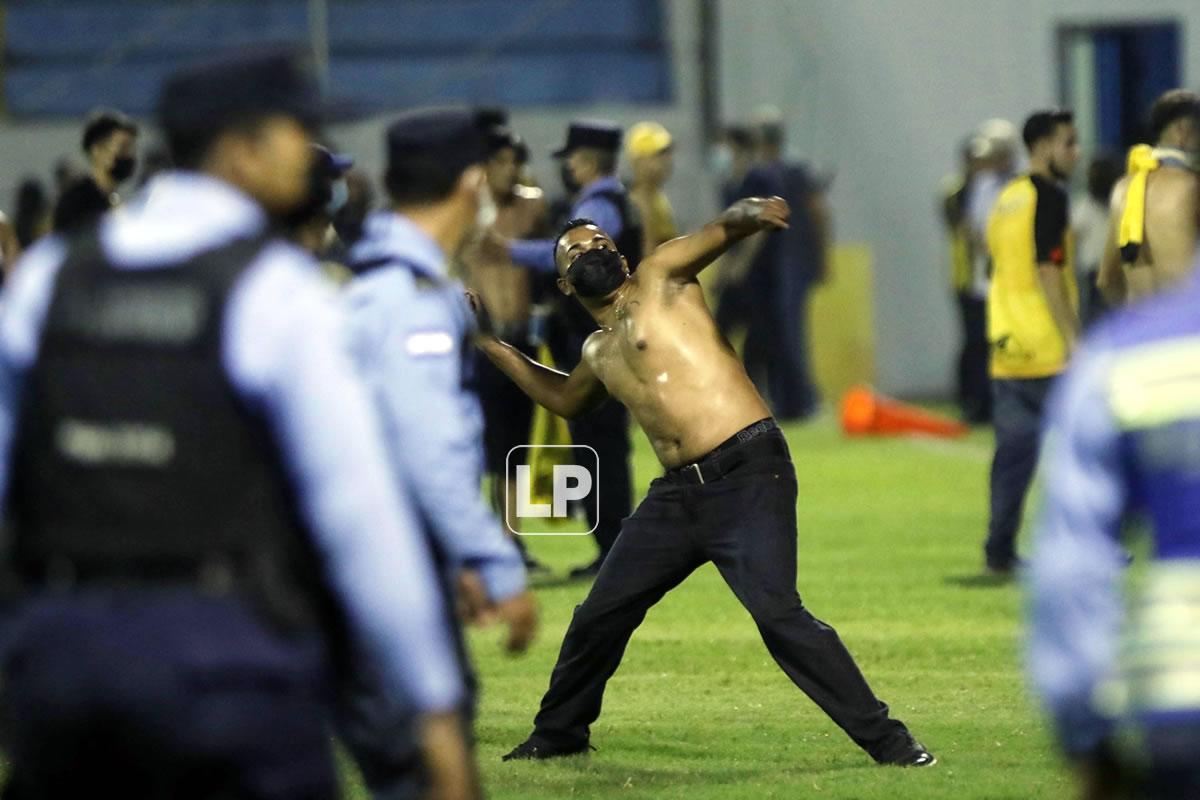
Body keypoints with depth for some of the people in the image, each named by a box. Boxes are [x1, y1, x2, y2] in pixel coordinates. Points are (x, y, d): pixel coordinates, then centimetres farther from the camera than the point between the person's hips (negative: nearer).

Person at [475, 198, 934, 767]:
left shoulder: (660, 278, 2)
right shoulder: (599, 353, 21)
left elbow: (722, 231, -15)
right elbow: (567, 399, 44)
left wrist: (750, 214, -39)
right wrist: (495, 350, 38)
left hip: (748, 475, -8)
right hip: (677, 495, 8)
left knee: (777, 614, -22)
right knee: (599, 616, 14)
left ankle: (887, 740, -17)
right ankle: (558, 733, 37)